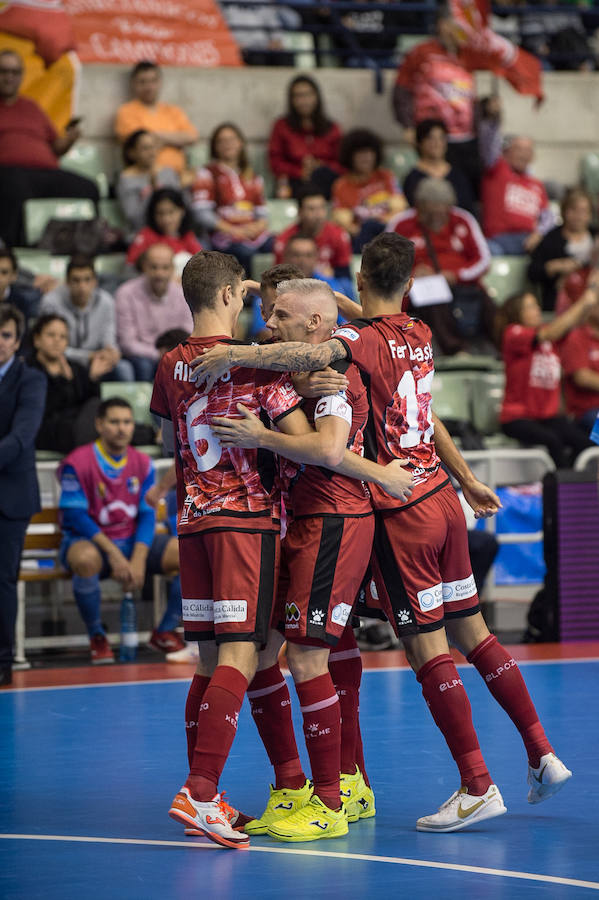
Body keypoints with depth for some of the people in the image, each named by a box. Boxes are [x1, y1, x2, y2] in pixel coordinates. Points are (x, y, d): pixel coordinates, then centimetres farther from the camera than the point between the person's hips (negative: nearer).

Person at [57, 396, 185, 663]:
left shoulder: (142, 464, 3)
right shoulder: (78, 463, -12)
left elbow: (147, 515, 1)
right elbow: (75, 516, -16)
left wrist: (138, 561, -15)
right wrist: (114, 554, -24)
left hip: (133, 542, 5)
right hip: (90, 541, -5)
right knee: (85, 559, -42)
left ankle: (165, 633, 2)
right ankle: (96, 637, -18)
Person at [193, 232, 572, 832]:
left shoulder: (364, 339, -16)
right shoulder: (419, 336, 6)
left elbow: (315, 353, -34)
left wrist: (235, 354, -42)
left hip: (400, 514, -7)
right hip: (441, 499, 7)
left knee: (427, 649, -3)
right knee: (471, 631, 16)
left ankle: (478, 787, -2)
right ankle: (542, 755, 18)